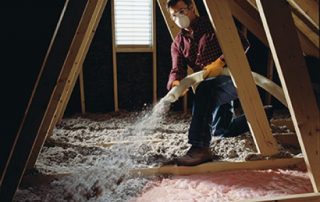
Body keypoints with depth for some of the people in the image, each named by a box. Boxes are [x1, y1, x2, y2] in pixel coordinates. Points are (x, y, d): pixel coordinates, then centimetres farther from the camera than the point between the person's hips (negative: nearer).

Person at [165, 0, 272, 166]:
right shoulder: (178, 43, 9)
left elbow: (243, 43, -12)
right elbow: (177, 69, -5)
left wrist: (220, 62, -26)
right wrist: (175, 82, -29)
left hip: (232, 76, -8)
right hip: (212, 89, 8)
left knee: (203, 91, -39)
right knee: (221, 130, 19)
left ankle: (200, 148, -38)